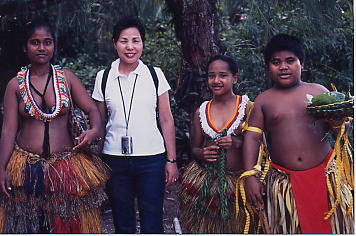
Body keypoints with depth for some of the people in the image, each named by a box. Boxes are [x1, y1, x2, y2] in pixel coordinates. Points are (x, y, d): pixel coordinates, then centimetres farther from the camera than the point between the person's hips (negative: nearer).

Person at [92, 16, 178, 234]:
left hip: (151, 158, -1)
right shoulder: (103, 77, 3)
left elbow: (166, 120, 3)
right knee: (122, 223, 11)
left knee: (152, 224, 2)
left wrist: (171, 160, 1)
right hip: (115, 158, 1)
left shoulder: (155, 75, 1)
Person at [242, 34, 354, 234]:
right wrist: (250, 177, -5)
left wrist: (337, 122, -16)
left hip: (324, 176, 0)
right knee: (288, 229, 3)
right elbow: (253, 137, 3)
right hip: (284, 181, 0)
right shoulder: (263, 100, 5)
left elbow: (337, 127, 9)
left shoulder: (318, 91, 5)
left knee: (330, 226, 2)